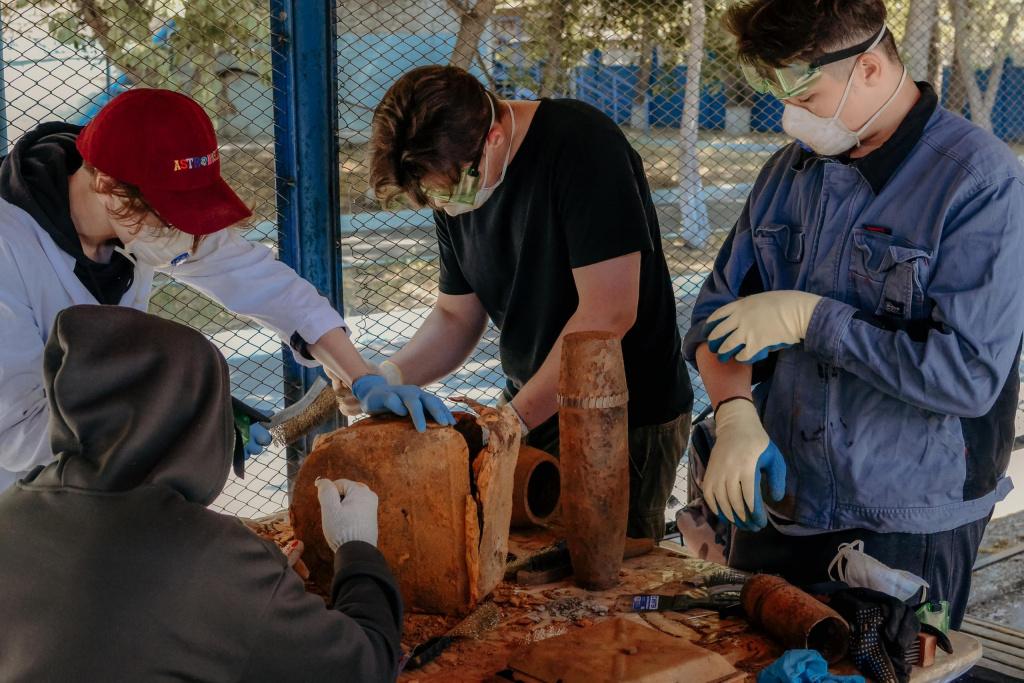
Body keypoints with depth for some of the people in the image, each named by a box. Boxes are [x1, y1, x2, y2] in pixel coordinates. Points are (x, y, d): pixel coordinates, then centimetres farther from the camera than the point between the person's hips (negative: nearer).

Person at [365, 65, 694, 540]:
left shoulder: (582, 145, -21)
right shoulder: (454, 178, 2)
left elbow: (609, 313, -25)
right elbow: (457, 316, 10)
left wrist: (512, 420, -22)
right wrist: (391, 376, -10)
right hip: (531, 408, 7)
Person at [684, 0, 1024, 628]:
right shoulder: (791, 170, 3)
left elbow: (970, 375, -24)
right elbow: (721, 312, 5)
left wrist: (810, 318, -21)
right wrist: (736, 415, -14)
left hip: (909, 531, -6)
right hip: (775, 506, 6)